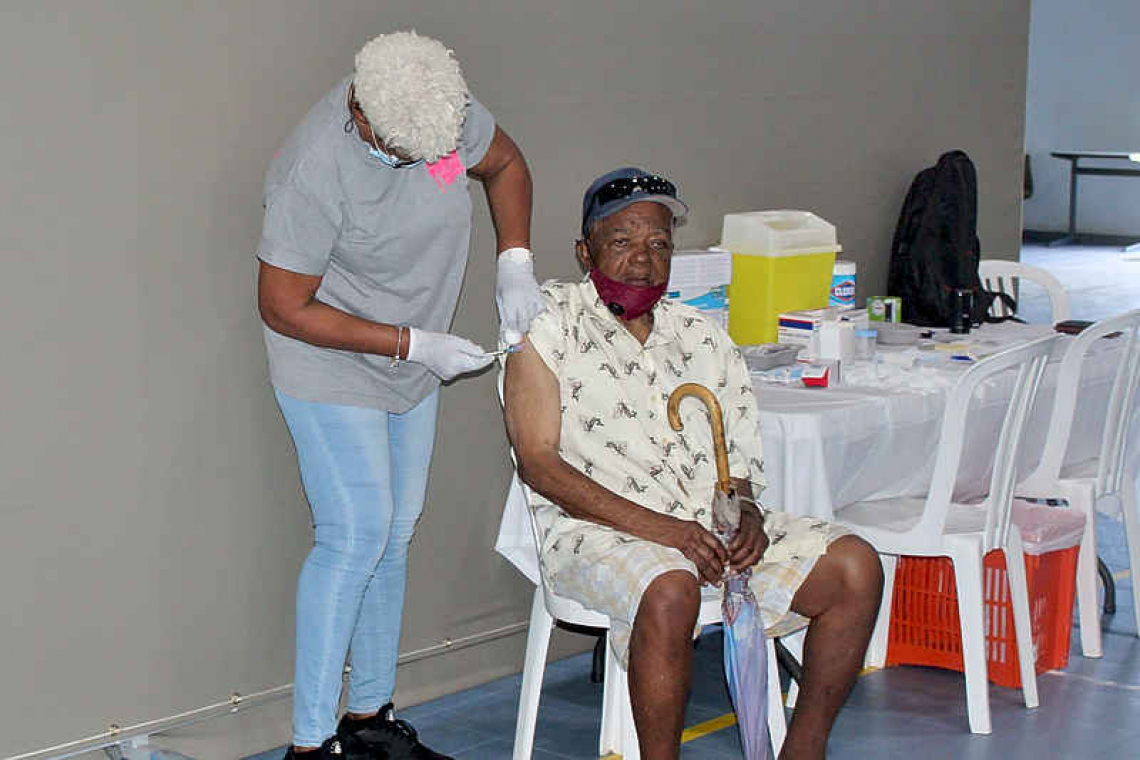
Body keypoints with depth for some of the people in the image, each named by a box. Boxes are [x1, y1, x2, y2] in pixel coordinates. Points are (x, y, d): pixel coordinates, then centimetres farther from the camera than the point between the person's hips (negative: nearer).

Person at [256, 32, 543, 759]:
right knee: (357, 537, -12)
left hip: (411, 369, 7)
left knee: (396, 535, 11)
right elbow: (285, 309, -23)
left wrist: (515, 262, -7)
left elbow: (505, 164, 9)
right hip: (332, 367, -7)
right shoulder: (314, 172, -31)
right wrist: (415, 345, -22)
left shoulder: (449, 110, -13)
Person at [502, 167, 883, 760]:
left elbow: (738, 461, 18)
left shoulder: (703, 338, 19)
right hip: (595, 529, -5)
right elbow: (538, 462, -7)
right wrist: (656, 527, -17)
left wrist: (746, 514, -8)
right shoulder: (549, 326, 3)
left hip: (713, 527, 6)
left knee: (855, 566, -14)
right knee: (671, 590, -38)